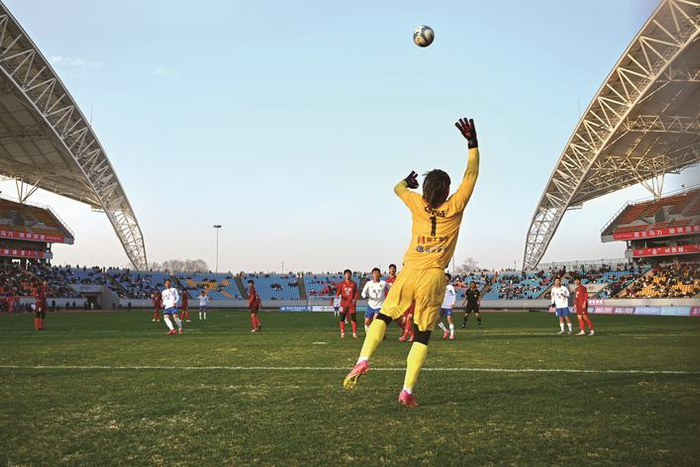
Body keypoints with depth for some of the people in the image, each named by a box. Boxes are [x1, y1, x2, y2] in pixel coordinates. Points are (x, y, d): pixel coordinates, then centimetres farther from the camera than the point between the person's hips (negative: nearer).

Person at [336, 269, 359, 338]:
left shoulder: (353, 283, 5)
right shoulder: (342, 284, 7)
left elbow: (357, 293, 3)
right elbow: (338, 292, 3)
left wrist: (355, 299, -12)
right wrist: (337, 294, -20)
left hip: (352, 303, -1)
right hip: (343, 303, 1)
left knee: (353, 318, -3)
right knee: (342, 318, -2)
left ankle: (354, 333, 5)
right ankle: (342, 333, 6)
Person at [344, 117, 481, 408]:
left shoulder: (417, 203, 4)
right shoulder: (454, 207, -1)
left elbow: (398, 188, 25)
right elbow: (471, 174, 8)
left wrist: (408, 180, 45)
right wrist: (472, 143, 11)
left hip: (408, 273, 2)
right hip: (433, 277, -1)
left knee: (384, 316, 15)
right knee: (422, 335, 3)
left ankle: (363, 360, -7)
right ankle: (407, 390, -1)